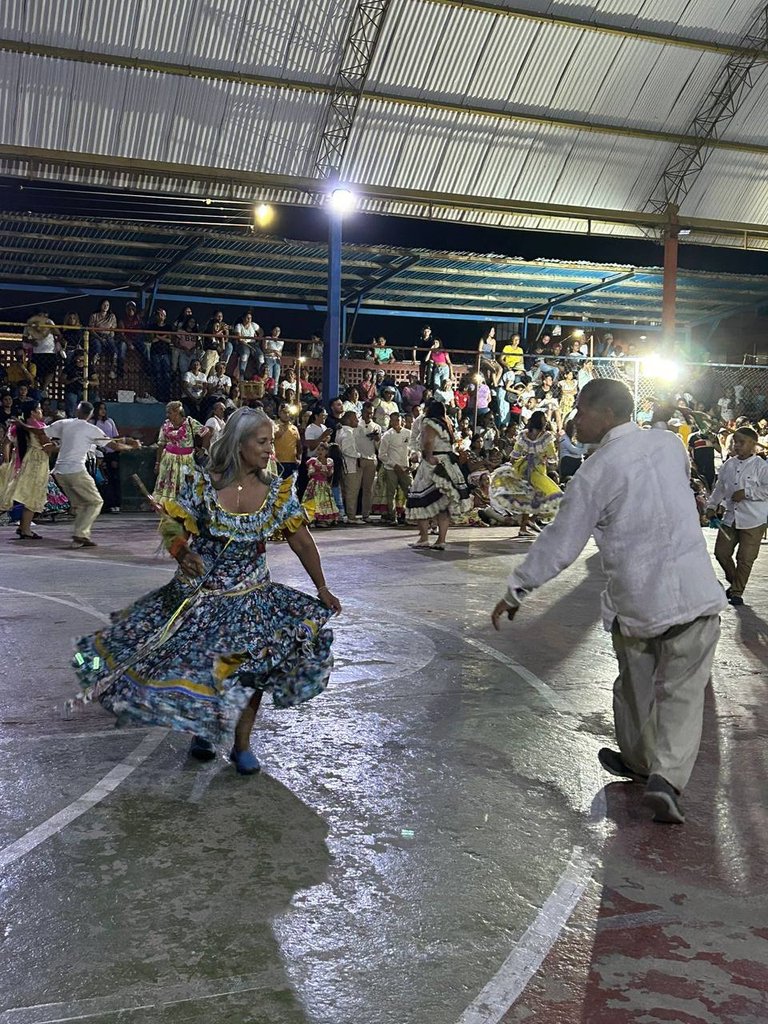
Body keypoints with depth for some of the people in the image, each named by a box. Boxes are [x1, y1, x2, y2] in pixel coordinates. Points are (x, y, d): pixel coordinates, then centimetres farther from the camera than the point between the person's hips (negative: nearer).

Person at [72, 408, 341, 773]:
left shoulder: (278, 492, -5)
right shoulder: (203, 484, -11)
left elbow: (301, 541, 0)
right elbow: (171, 523, -7)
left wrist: (322, 588, 0)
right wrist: (182, 552, -29)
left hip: (252, 597, 1)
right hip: (200, 595, -1)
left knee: (253, 667, -5)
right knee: (194, 665, 5)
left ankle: (241, 743, 16)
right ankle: (203, 729, 35)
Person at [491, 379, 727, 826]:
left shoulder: (596, 472, -14)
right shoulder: (670, 443, 0)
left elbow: (560, 545, -10)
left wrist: (517, 589, 2)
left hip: (635, 600, -2)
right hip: (694, 593, 3)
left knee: (635, 684, 20)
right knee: (682, 691, 8)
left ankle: (637, 760, 39)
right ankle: (667, 776, -5)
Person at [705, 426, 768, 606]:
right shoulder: (728, 465, 9)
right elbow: (719, 488, 20)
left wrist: (746, 493, -19)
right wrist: (711, 506, 15)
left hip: (753, 520, -6)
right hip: (730, 516, 6)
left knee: (745, 558, -1)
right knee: (721, 552, 7)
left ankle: (737, 592, 13)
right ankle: (734, 582, 30)